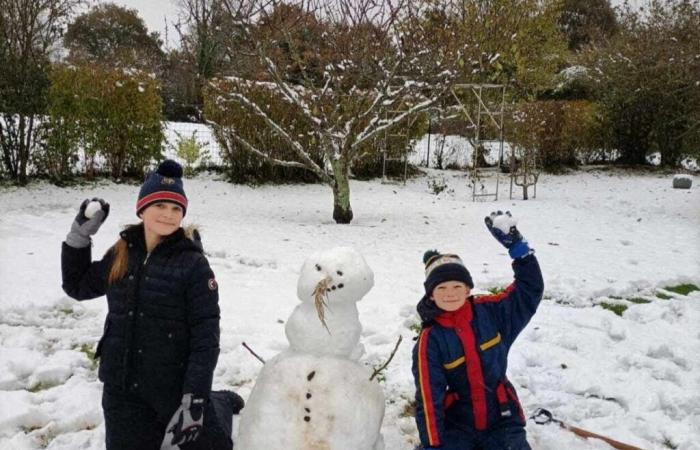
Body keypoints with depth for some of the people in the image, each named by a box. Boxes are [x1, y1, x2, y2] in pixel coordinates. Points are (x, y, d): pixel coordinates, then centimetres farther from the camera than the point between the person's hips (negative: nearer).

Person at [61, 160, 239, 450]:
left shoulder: (193, 264, -12)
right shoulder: (120, 254, 3)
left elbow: (205, 339, -14)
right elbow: (77, 286, 19)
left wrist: (194, 400, -19)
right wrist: (79, 234, 9)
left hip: (176, 388, -4)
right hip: (121, 390, 4)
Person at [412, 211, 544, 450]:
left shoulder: (490, 311, -4)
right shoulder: (430, 340, -12)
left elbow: (530, 289, -3)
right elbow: (428, 396, -14)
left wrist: (517, 246, -13)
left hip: (501, 420, 2)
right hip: (456, 424, -1)